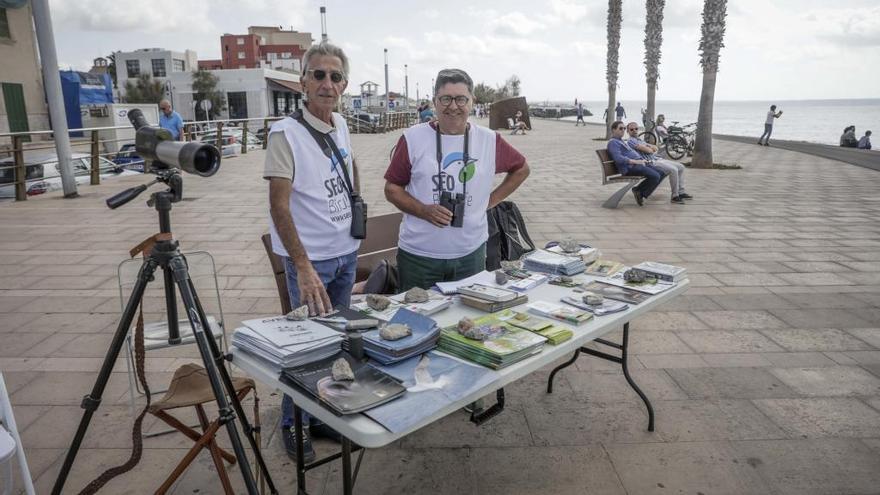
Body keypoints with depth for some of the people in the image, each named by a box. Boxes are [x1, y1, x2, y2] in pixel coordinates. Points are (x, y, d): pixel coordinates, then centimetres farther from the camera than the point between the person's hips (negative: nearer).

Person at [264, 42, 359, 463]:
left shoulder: (341, 126, 4)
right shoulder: (285, 134, -16)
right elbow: (279, 206, -22)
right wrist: (303, 266, -29)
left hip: (347, 253, 7)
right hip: (309, 258, -6)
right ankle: (293, 423, 24)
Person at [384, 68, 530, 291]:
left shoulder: (489, 140, 1)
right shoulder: (413, 138, -4)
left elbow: (521, 169, 16)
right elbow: (392, 188, 0)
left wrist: (490, 201, 5)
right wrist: (424, 211, -16)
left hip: (471, 254, 2)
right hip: (418, 255, -1)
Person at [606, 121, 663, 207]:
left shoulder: (622, 141, 28)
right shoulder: (613, 142, -5)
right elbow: (618, 158, -20)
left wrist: (642, 159, 13)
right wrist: (636, 161, -26)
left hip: (638, 163, 10)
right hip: (629, 167, -10)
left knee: (661, 174, 3)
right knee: (655, 176, -23)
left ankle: (638, 190, 5)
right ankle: (641, 194, -6)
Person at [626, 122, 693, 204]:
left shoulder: (640, 140, 26)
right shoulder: (631, 141, -6)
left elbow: (656, 148, 17)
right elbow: (648, 150, -15)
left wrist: (650, 149, -4)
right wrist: (652, 149, 7)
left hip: (657, 159, 10)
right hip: (650, 162, -10)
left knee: (681, 167, 7)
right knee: (673, 170, -26)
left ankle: (681, 192, 9)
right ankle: (675, 196, -18)